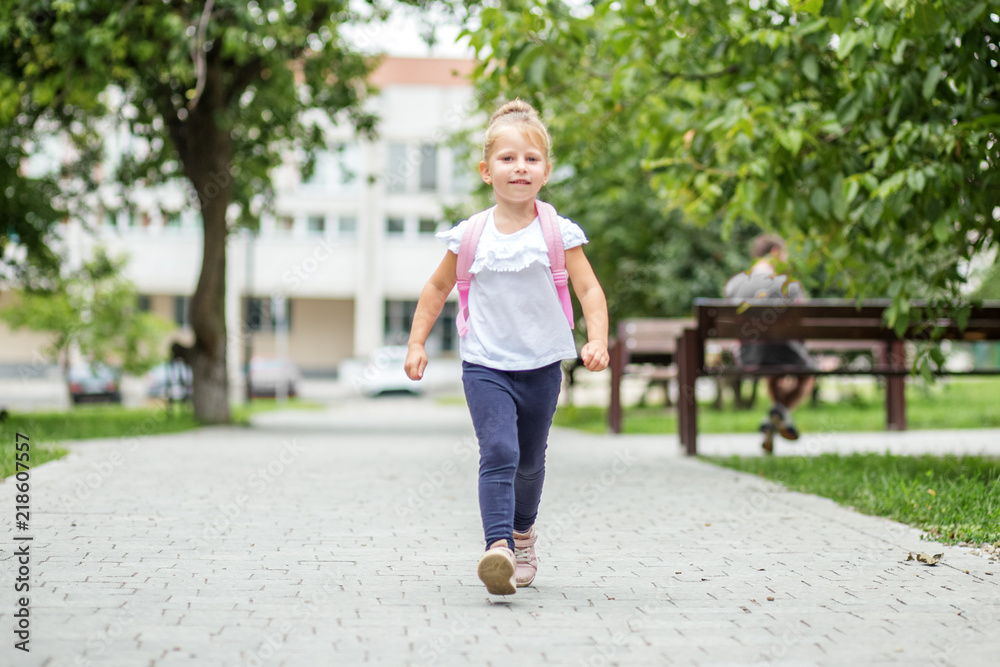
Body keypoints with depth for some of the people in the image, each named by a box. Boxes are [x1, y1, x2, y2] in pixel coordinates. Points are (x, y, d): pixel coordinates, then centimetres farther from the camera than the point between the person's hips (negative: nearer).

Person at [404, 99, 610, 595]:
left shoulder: (558, 233, -4)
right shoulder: (471, 234, -1)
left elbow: (589, 289, -6)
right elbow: (438, 287, 11)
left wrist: (597, 340, -22)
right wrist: (417, 342, 7)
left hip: (541, 367, 1)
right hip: (485, 366, -1)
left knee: (529, 461, 17)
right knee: (498, 453, -20)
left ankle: (523, 532, 43)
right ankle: (498, 548, -29)